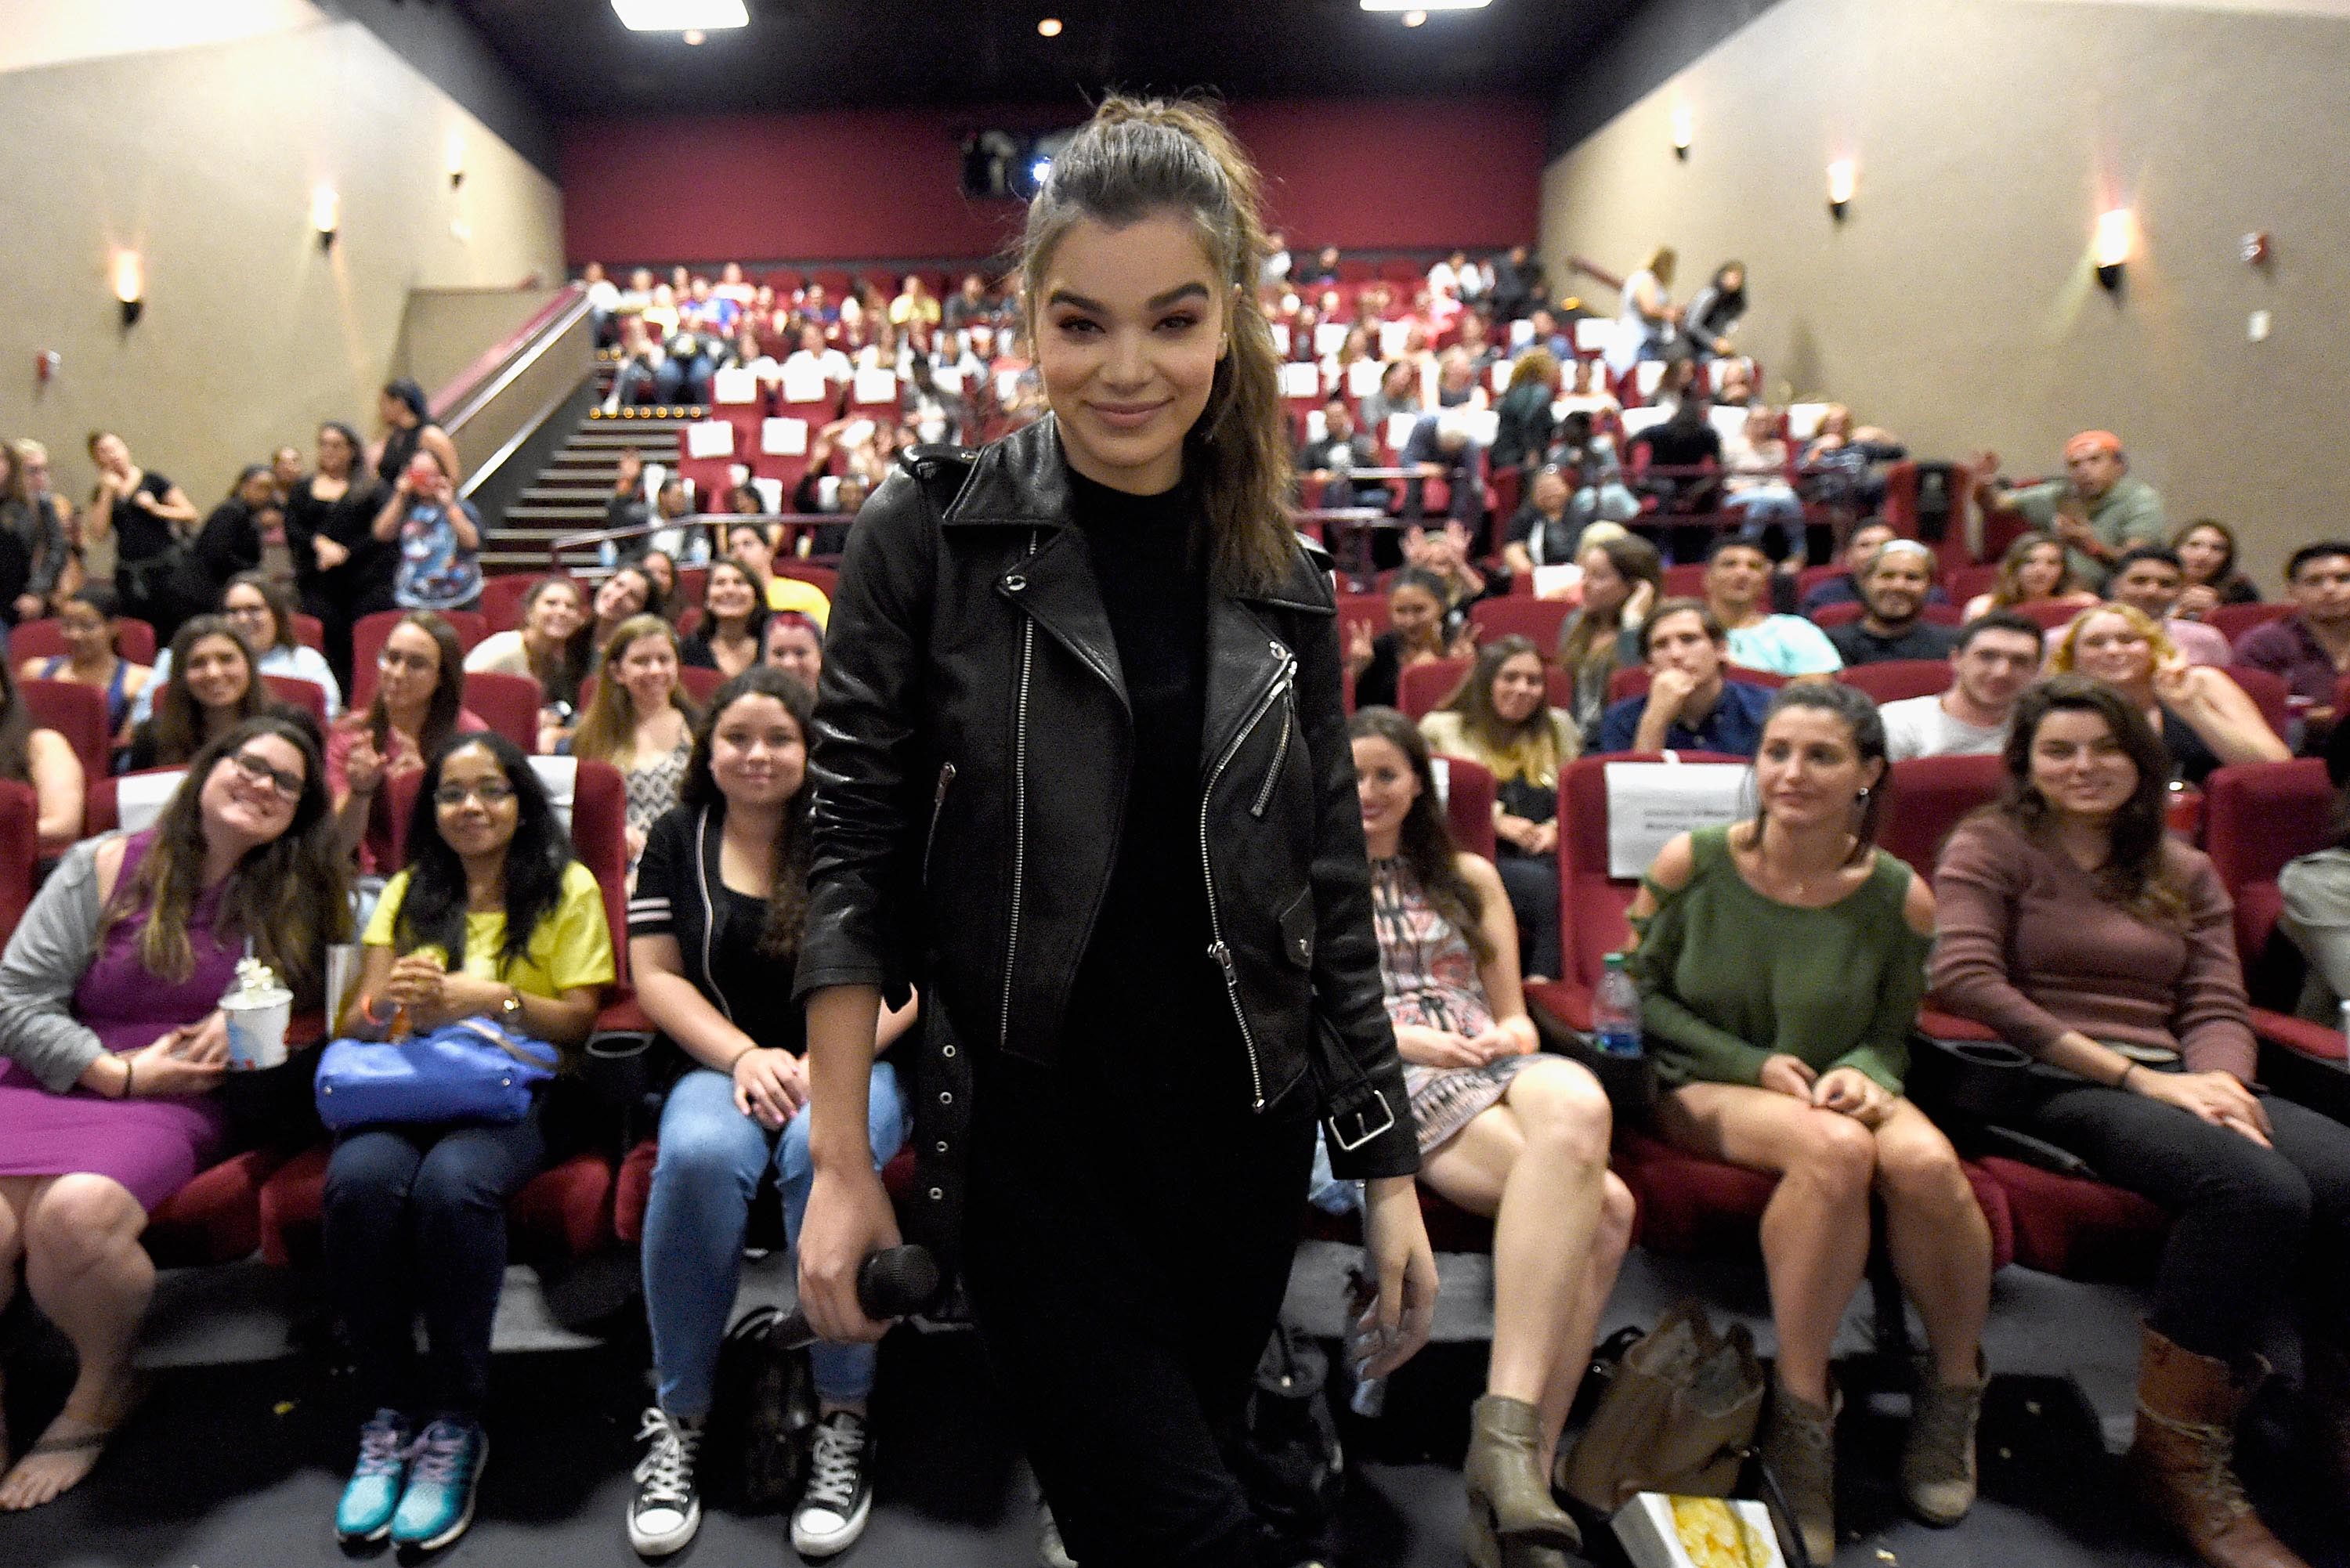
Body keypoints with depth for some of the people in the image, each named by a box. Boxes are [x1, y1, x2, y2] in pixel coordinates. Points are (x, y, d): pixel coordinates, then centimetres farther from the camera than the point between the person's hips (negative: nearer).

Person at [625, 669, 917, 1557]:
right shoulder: (678, 841, 10)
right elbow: (655, 976, 5)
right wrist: (744, 1056, -11)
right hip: (722, 1068, 2)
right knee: (699, 1154, -33)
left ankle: (844, 1423, -22)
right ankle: (677, 1421, -18)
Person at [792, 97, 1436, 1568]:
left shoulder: (1282, 582, 2)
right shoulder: (932, 533, -7)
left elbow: (1334, 894, 5)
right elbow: (854, 853, -7)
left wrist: (1391, 1170, 5)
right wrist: (841, 1162, -9)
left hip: (1241, 1120, 4)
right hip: (1033, 1127, -3)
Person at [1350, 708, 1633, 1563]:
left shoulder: (1468, 876, 26)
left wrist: (1512, 1034, -2)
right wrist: (1407, 1039, -10)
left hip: (1492, 1066, 4)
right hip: (1383, 1081, -3)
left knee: (1577, 1103, -38)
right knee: (1601, 1206, -34)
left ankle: (1511, 1451, -40)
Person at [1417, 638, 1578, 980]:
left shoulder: (1559, 728, 27)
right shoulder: (1443, 728, 17)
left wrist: (1557, 827, -3)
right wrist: (1497, 821, -10)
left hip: (1549, 855, 3)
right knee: (1547, 885, -36)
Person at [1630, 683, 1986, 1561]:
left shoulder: (1899, 897, -4)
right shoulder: (1692, 863, -9)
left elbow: (1890, 1037, 6)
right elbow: (1638, 994, -1)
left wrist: (1862, 1076, -18)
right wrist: (1752, 1063, -12)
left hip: (1837, 1090, 2)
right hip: (1701, 1087, -2)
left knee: (1927, 1161, -33)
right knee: (1836, 1148, -36)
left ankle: (1953, 1392, -4)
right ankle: (1799, 1412, -20)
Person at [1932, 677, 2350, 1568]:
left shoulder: (2183, 873, 24)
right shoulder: (1991, 847, 7)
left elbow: (2218, 1008, 13)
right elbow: (1964, 980, -9)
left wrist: (2220, 1080, -13)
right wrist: (2133, 1075, -12)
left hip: (2170, 1084, 5)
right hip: (2045, 1088, -5)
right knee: (2257, 1188, -32)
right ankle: (2176, 1455, -17)